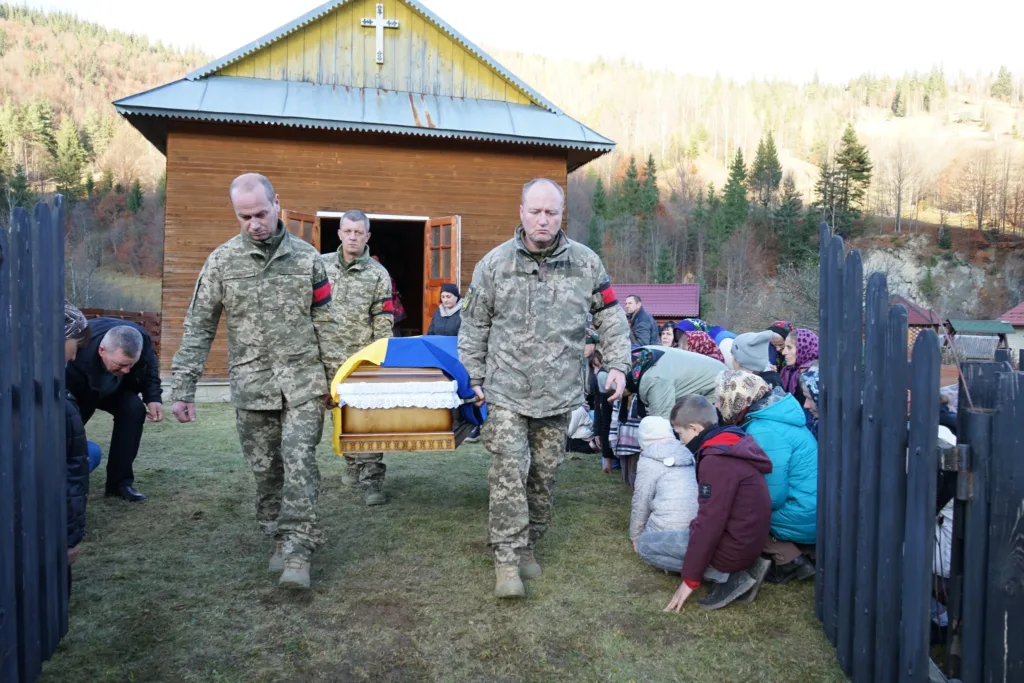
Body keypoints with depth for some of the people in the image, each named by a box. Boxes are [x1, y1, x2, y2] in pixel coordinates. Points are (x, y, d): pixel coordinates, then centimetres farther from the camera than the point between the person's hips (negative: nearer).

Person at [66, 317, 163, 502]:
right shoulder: (77, 358, -45)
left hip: (115, 388, 2)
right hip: (78, 393, -2)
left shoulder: (142, 339, -33)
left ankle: (120, 481, -14)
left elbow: (149, 368, -9)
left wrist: (153, 397, -25)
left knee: (134, 410, -22)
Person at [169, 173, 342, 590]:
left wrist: (334, 378, 7)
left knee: (298, 463, -8)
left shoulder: (306, 258, 2)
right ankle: (280, 539, 25)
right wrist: (182, 388, -4)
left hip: (303, 382, -1)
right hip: (251, 386, 1)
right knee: (266, 470, 9)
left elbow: (325, 324, 7)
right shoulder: (222, 261, 1)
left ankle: (296, 551, -2)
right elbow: (198, 328, 1)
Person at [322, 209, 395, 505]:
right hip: (330, 358, 3)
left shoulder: (378, 274, -2)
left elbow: (383, 322, -3)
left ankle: (371, 480, -1)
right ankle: (353, 465, 32)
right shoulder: (321, 265, 5)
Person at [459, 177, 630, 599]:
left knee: (544, 475, 11)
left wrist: (617, 364, -2)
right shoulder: (494, 263, -2)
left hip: (558, 392, 2)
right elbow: (474, 327, 6)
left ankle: (527, 545, 29)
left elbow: (610, 318, 9)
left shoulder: (585, 263, 1)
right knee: (509, 472, -9)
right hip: (507, 391, -2)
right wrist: (475, 378, 6)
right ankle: (507, 558, 0)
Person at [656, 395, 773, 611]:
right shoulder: (735, 445, 8)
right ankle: (740, 569, 8)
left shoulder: (716, 460, -23)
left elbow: (709, 522, -23)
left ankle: (727, 576, -8)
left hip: (731, 547, -9)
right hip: (746, 541, 9)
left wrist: (690, 579, -15)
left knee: (645, 544, -1)